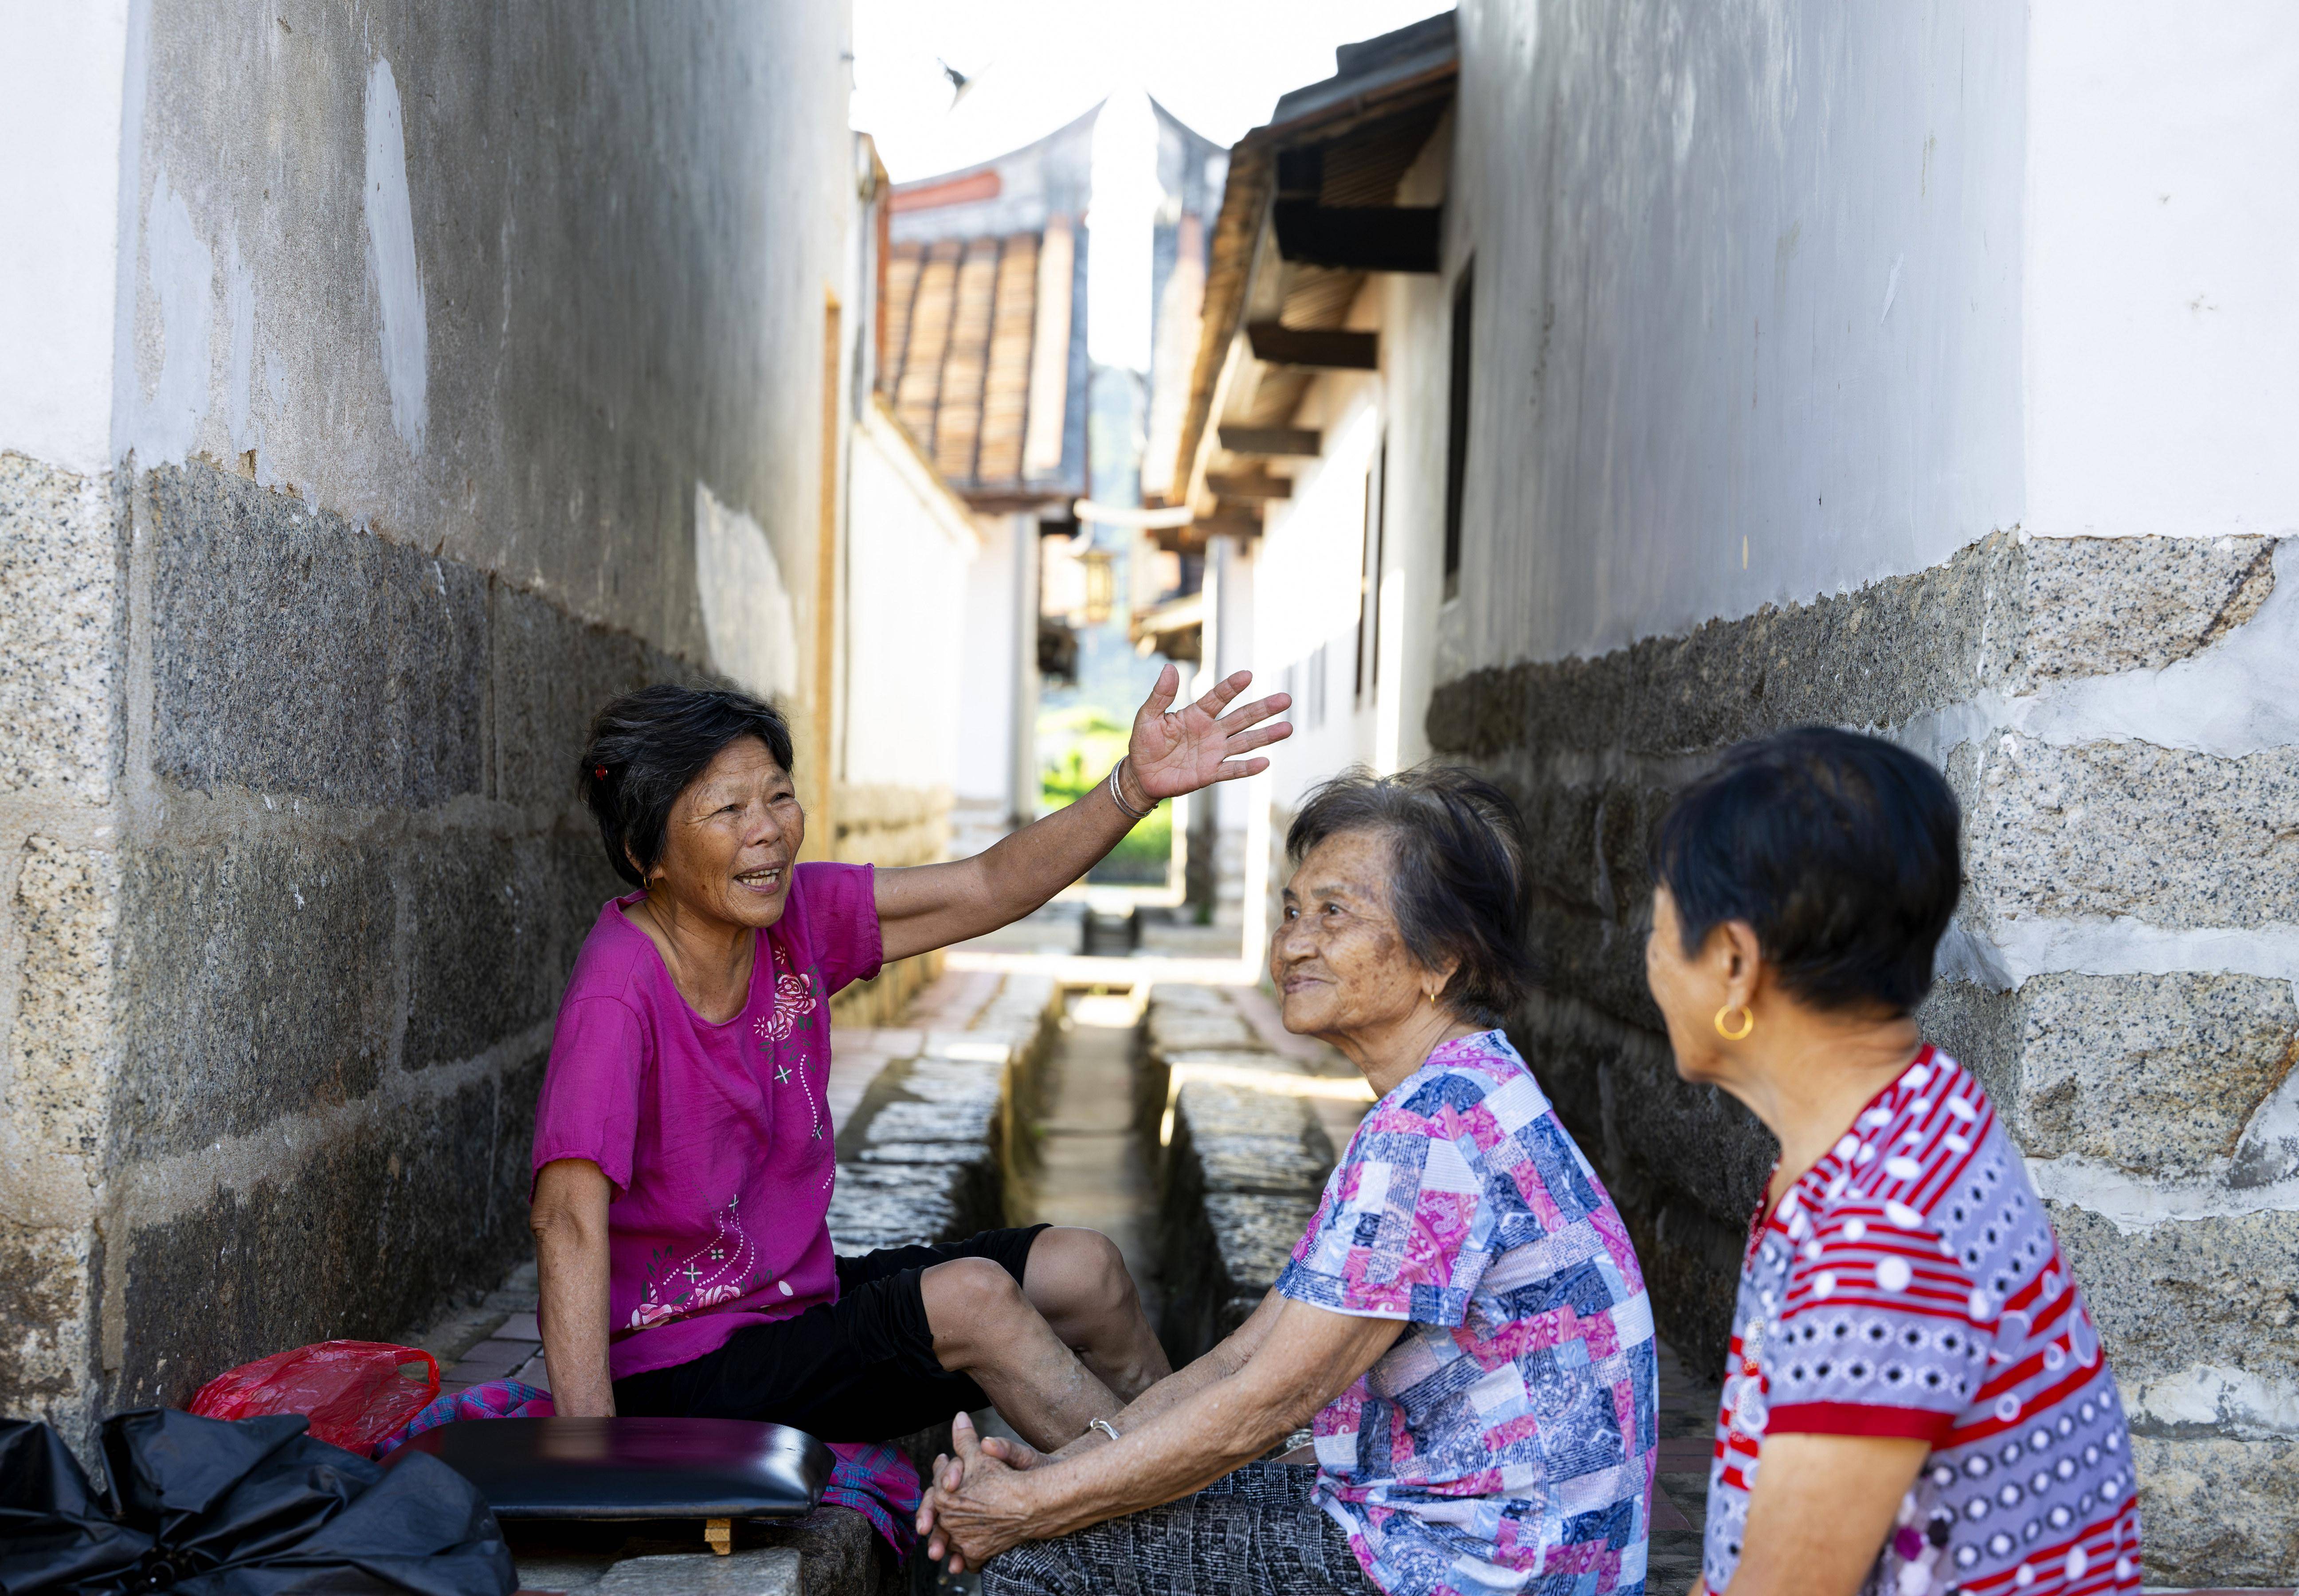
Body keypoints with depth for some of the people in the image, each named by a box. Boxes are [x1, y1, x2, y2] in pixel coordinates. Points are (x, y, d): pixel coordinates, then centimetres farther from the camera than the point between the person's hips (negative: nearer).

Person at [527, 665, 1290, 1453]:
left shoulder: (794, 917, -4)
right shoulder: (617, 996, -25)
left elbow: (988, 890, -5)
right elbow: (569, 1219, -32)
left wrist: (1135, 784, -20)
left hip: (799, 1295, 8)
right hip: (680, 1374, -8)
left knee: (1083, 1270, 3)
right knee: (968, 1294, -24)